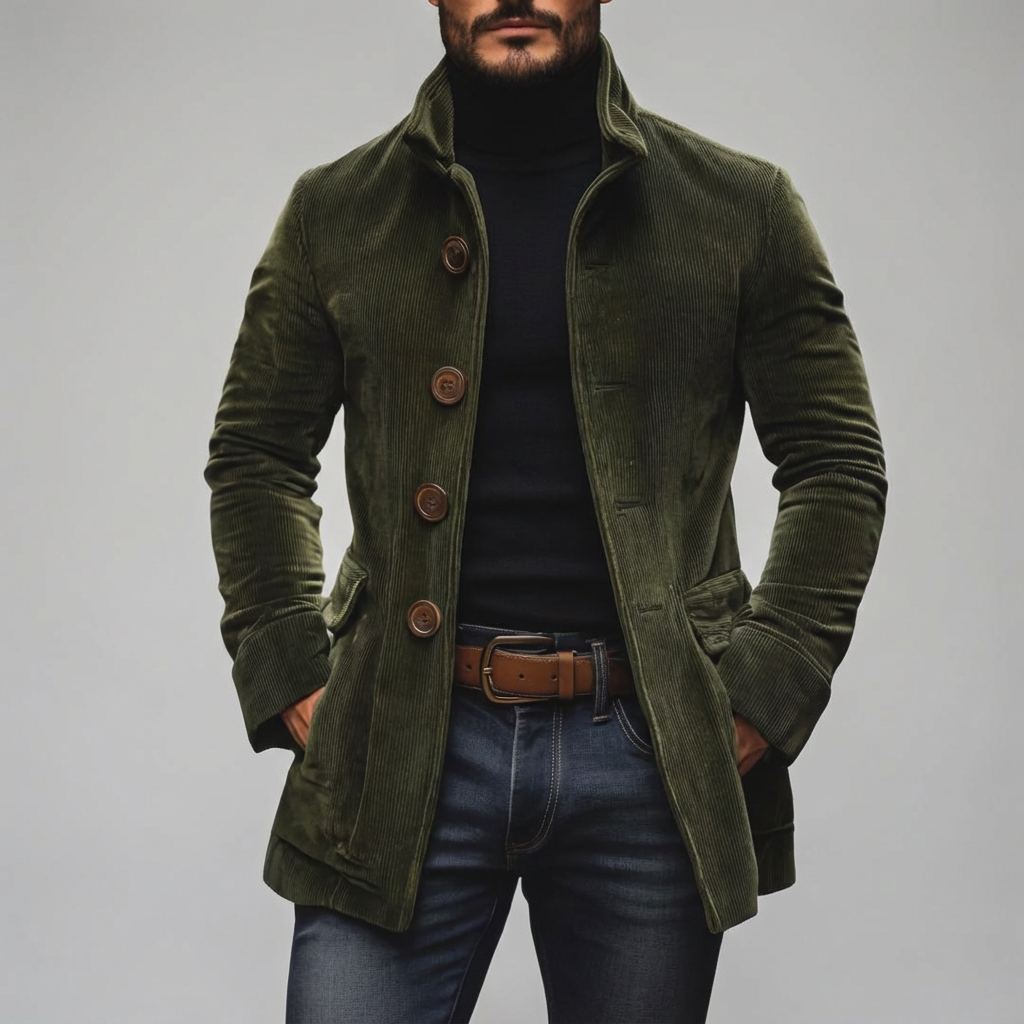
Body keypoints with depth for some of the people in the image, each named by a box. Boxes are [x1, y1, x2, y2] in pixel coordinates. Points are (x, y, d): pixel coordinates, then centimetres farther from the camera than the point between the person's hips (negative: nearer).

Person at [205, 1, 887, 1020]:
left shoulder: (742, 209, 5)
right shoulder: (334, 212, 7)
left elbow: (837, 462, 7)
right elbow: (255, 456, 13)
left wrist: (766, 689, -2)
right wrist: (290, 681, 3)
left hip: (648, 753, 0)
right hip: (406, 750, 0)